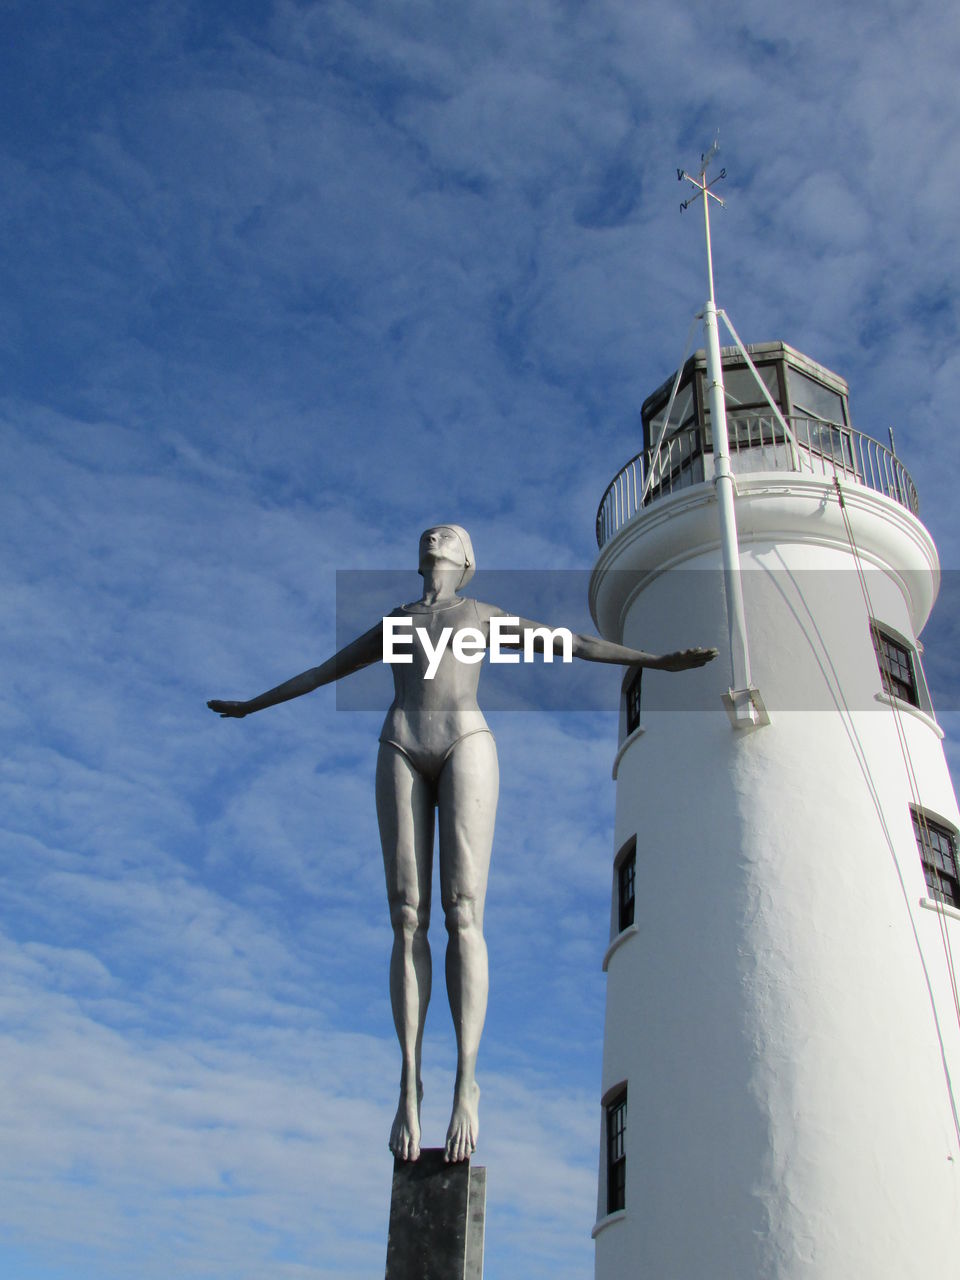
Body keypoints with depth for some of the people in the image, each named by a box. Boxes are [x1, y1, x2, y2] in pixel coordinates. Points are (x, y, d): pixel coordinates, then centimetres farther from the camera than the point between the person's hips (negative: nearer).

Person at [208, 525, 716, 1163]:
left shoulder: (487, 615, 26)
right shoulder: (393, 622, 32)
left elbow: (575, 644, 22)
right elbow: (324, 670, 39)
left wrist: (658, 660, 15)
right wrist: (252, 704, 43)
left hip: (465, 742, -2)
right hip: (401, 750, 2)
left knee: (462, 916, -15)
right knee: (409, 920, -8)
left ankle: (466, 1083, -18)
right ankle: (409, 1085, -9)